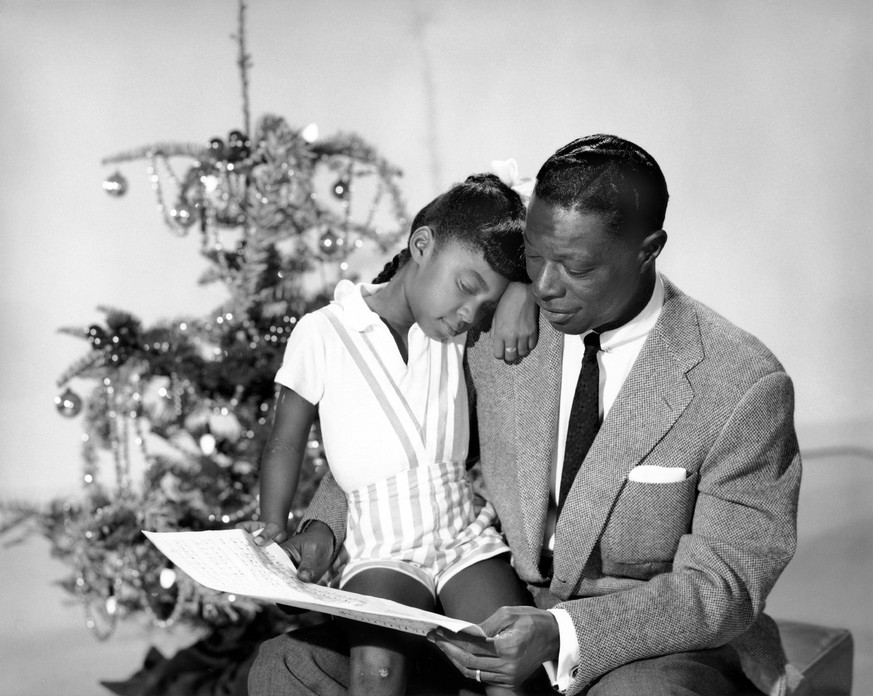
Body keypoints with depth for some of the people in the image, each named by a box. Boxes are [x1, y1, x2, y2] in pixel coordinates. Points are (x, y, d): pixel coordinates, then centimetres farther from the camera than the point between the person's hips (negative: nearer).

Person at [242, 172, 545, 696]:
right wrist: (275, 525, -2)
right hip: (383, 549, -2)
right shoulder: (323, 333, -1)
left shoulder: (460, 334, 9)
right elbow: (286, 443, 8)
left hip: (467, 532, 3)